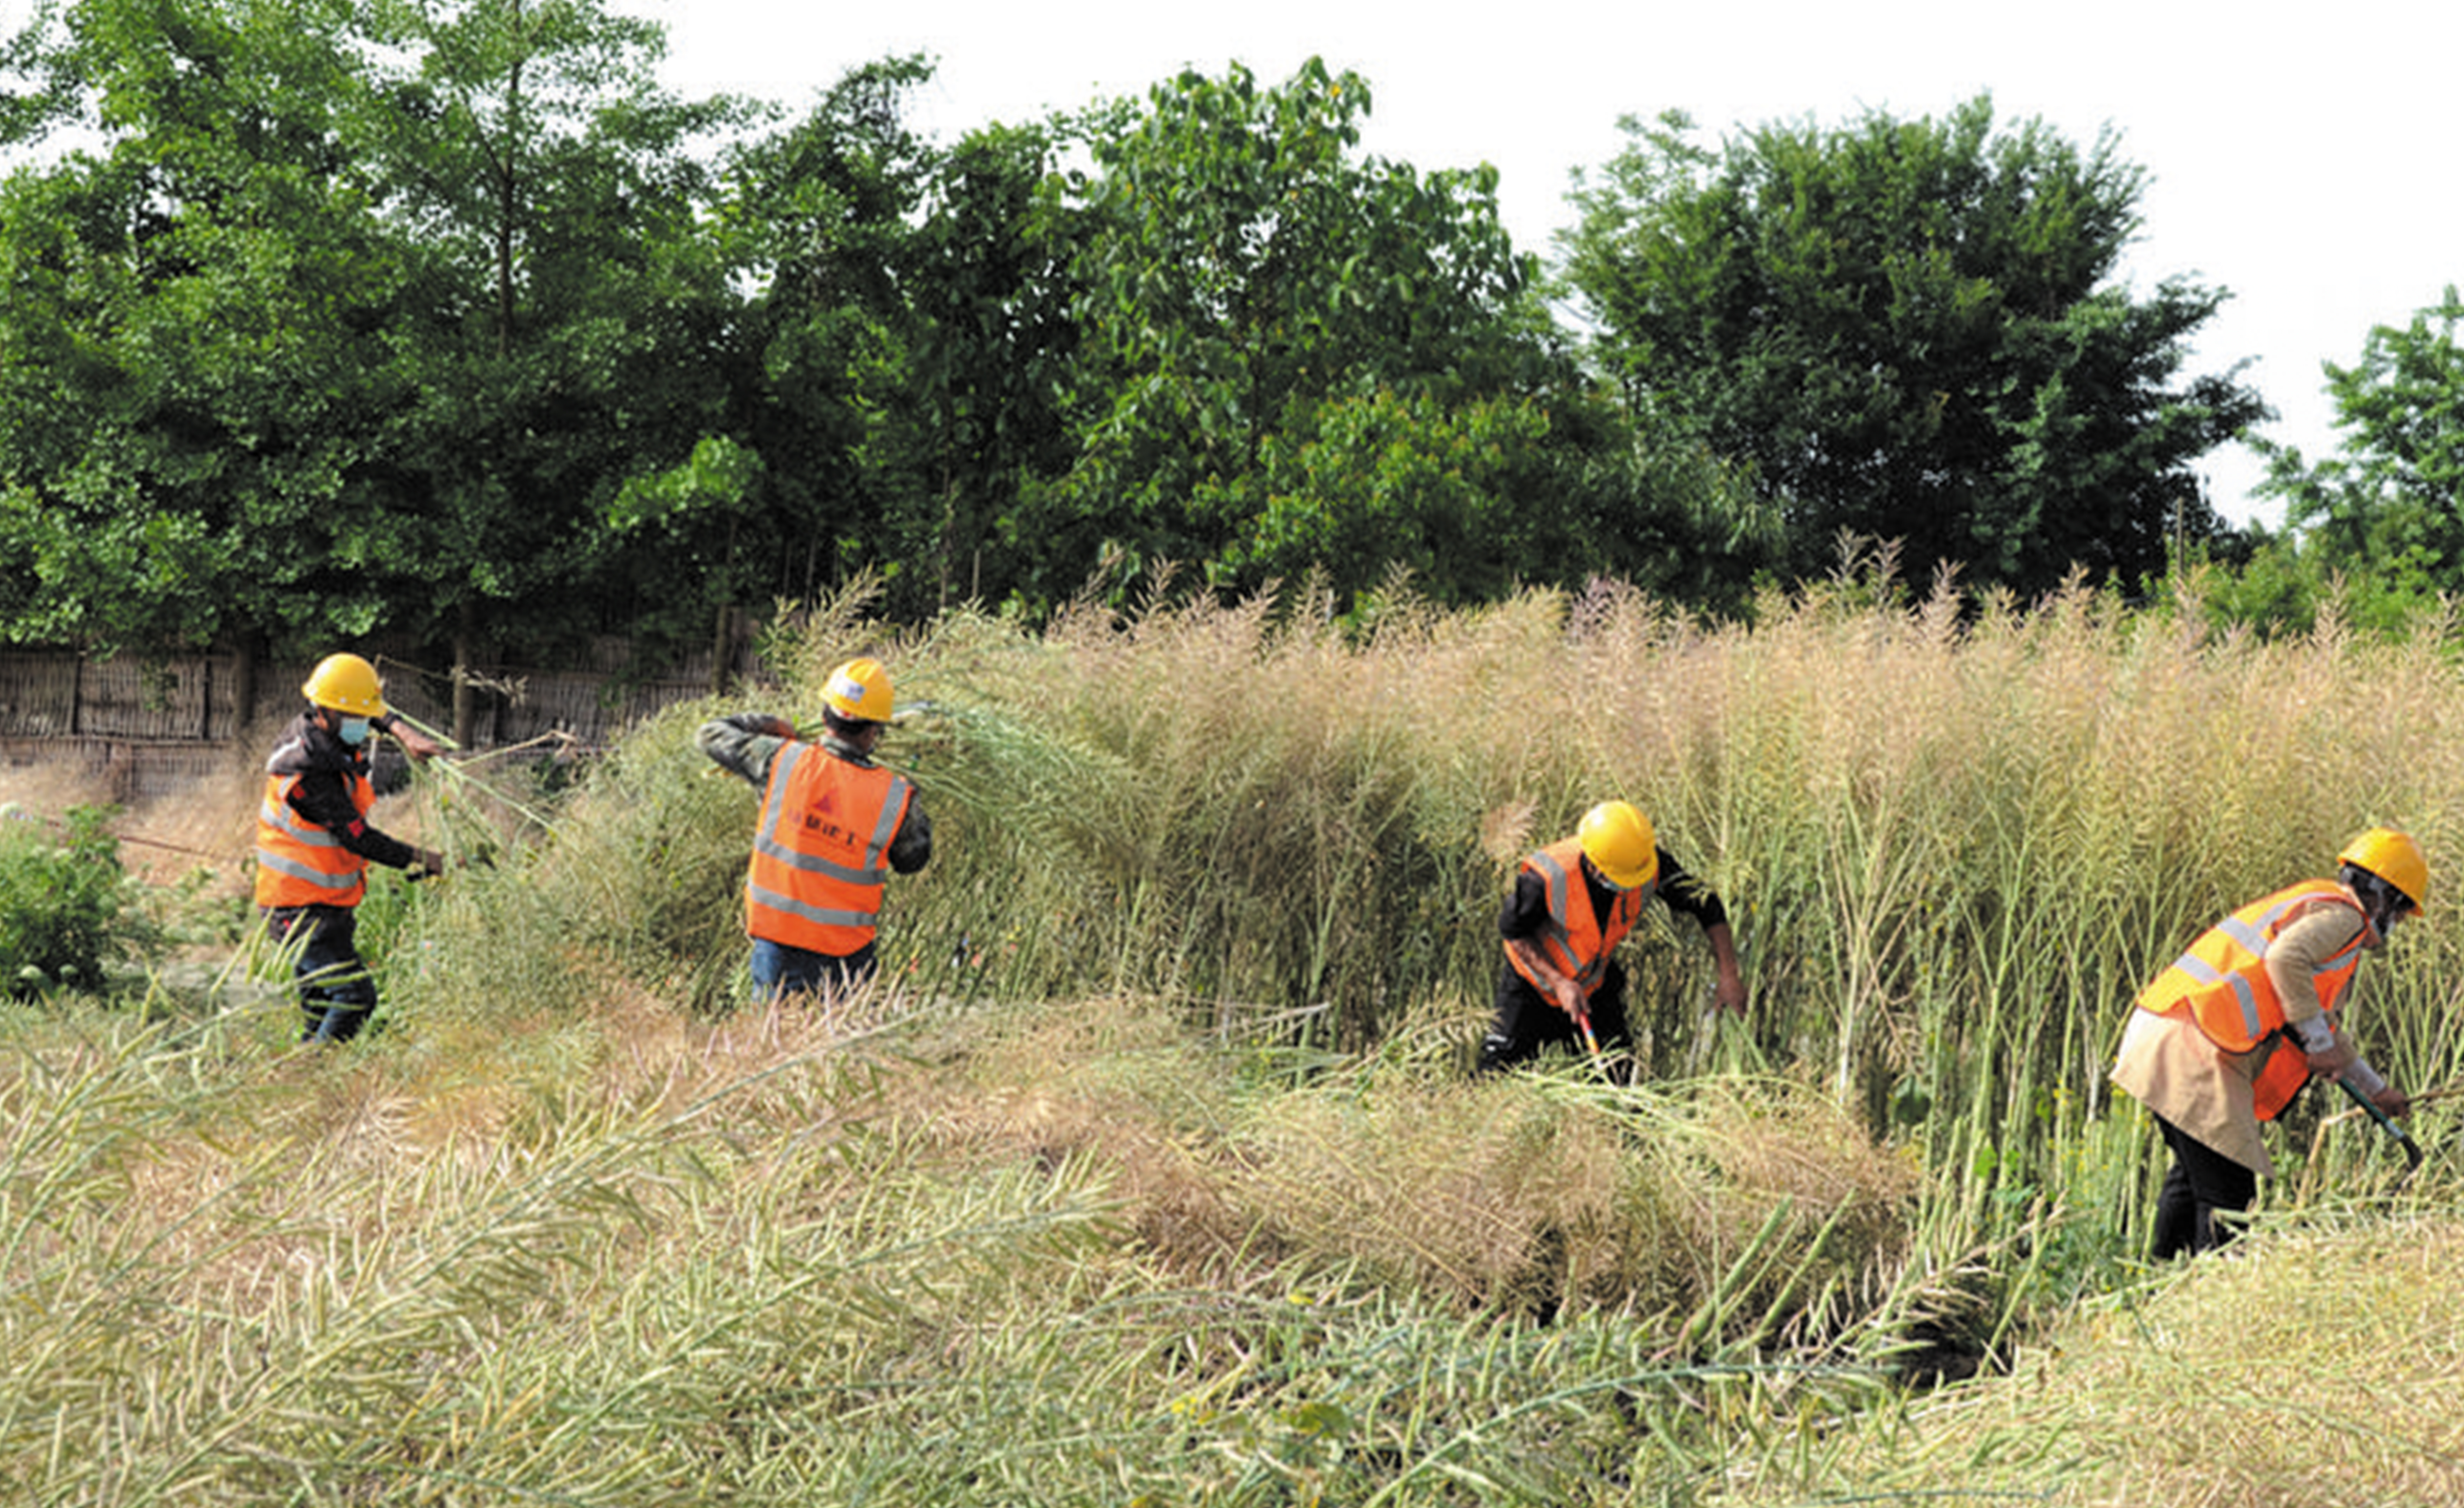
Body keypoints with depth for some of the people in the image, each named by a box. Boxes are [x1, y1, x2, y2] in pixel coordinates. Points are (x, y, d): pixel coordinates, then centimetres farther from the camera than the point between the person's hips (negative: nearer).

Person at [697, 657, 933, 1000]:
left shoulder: (784, 761, -11)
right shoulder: (894, 797, -11)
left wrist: (768, 726, 20)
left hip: (775, 944, 1)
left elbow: (712, 735, 5)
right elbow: (912, 860, 9)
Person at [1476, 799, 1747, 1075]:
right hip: (1533, 984, -3)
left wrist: (1729, 977, -19)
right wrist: (1559, 984, -28)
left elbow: (1705, 904, -14)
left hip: (1596, 987, 3)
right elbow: (1513, 933, -19)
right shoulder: (1546, 878, -36)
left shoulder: (1651, 862, -27)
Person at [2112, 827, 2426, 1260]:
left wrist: (2376, 1089, 46)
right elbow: (2286, 958, -23)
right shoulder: (2343, 914, -1)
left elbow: (2322, 1026, 40)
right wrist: (2319, 1042, -14)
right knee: (2228, 1193, -7)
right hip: (2191, 1053, -10)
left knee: (2192, 1173, 23)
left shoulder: (2314, 904, 30)